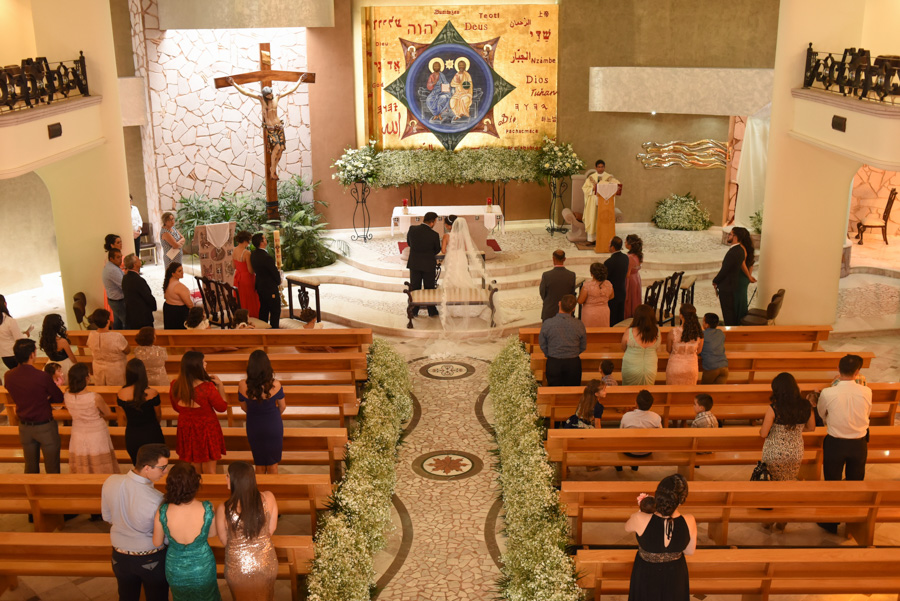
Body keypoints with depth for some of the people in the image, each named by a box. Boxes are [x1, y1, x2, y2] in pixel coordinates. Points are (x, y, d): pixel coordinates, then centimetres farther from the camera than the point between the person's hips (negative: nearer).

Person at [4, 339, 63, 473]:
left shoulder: (9, 376, -9)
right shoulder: (42, 377, -24)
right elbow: (59, 399, -11)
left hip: (24, 427, 5)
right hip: (45, 426, -5)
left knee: (30, 467, 20)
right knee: (52, 467, 9)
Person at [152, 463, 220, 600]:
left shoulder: (162, 512, -28)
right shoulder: (207, 509, -29)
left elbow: (157, 542, -10)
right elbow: (212, 534, -8)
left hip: (175, 570, 1)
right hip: (203, 568, -1)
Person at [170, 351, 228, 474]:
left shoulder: (175, 386, -12)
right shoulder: (207, 387, -27)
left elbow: (176, 408, 6)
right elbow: (222, 407, -11)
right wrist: (220, 386, -7)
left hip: (186, 431, 5)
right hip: (206, 430, -4)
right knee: (209, 471, 10)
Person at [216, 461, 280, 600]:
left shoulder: (223, 510, -27)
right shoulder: (268, 498, -21)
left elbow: (224, 540, -9)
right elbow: (272, 529, -5)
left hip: (238, 568, -2)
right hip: (266, 564, 2)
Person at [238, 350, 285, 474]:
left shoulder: (243, 385, -21)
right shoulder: (275, 385, -24)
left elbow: (244, 408, -3)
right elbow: (282, 407, -6)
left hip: (253, 428, 1)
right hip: (273, 427, -1)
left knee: (259, 465, 22)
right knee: (273, 465, 19)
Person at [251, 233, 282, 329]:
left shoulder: (253, 254, -1)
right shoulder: (266, 257, -27)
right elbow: (275, 272, -18)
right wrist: (278, 281, 4)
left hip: (260, 287, 9)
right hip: (270, 289, -9)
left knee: (263, 309, 20)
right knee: (275, 311, 3)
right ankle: (274, 329, 8)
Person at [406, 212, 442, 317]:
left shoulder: (412, 229, -12)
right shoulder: (434, 235, -18)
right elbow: (437, 250, -2)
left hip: (414, 264, 2)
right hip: (428, 264, -2)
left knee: (414, 288, 13)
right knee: (429, 288, 12)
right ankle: (432, 311, 19)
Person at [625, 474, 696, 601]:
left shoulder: (640, 519, -35)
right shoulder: (689, 522, -29)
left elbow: (627, 528, -8)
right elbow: (689, 551, -9)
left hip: (647, 575, -1)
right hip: (675, 576, 1)